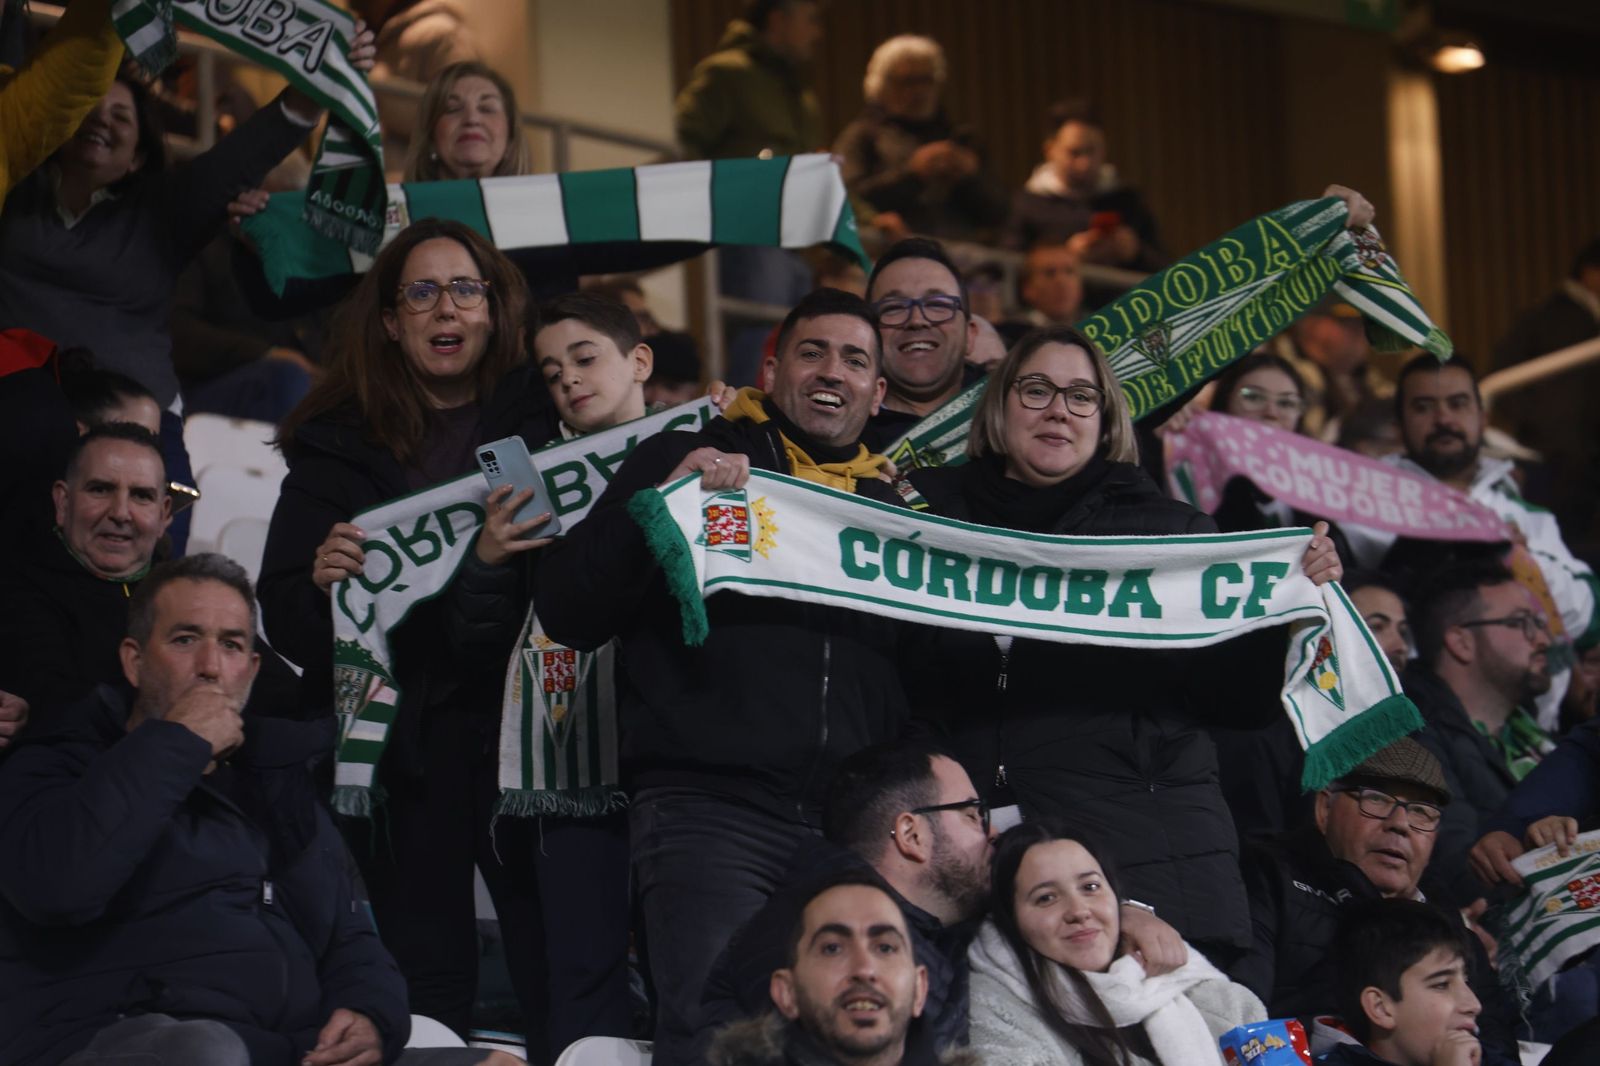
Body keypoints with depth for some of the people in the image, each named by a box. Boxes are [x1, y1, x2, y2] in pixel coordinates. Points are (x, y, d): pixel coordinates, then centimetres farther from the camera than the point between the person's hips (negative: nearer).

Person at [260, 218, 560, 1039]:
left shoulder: (540, 419, 7)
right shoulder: (339, 445, 11)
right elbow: (285, 624, 8)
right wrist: (320, 581, -12)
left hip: (518, 719, -1)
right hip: (405, 746, 1)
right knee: (428, 982, -2)